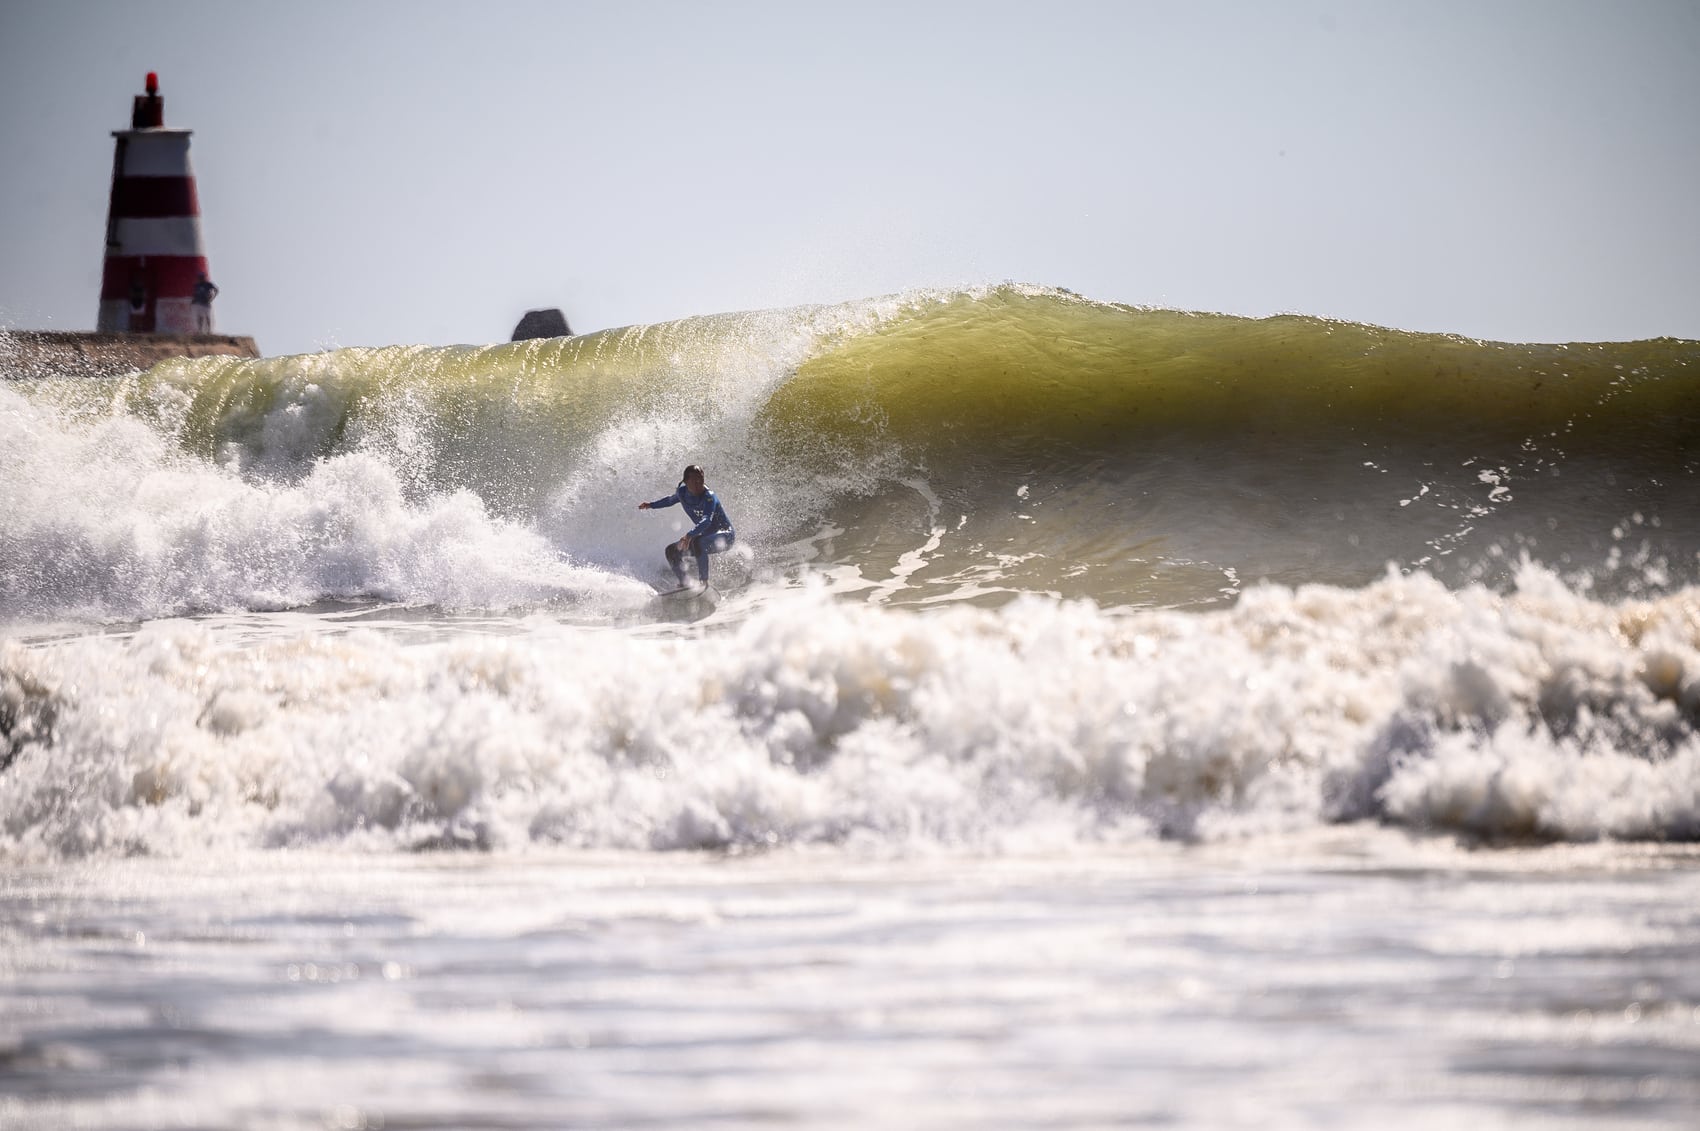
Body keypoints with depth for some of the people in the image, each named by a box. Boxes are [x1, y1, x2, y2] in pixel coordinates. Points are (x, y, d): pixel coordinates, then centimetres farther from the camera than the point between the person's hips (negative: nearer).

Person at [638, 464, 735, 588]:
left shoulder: (709, 497, -26)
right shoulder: (682, 492, -4)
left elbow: (707, 520, -43)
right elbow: (671, 500, 22)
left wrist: (689, 535, -57)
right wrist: (651, 505, 28)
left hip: (725, 535, -8)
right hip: (706, 536, 8)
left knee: (697, 542, -37)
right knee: (672, 550, 0)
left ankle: (703, 581, -35)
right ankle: (683, 584, -6)